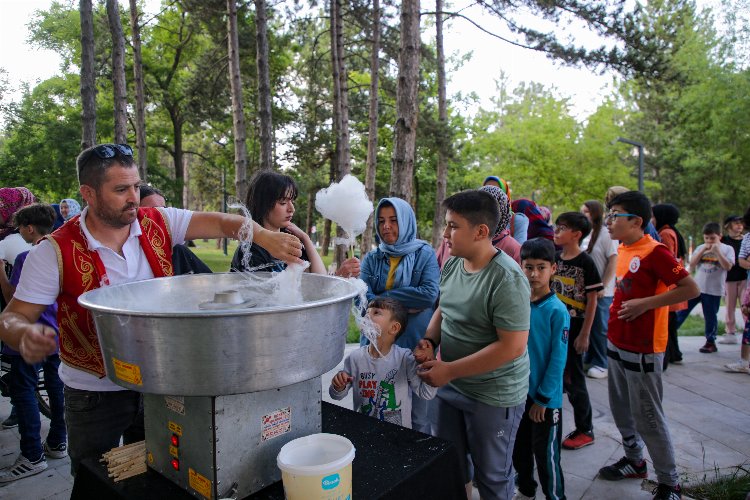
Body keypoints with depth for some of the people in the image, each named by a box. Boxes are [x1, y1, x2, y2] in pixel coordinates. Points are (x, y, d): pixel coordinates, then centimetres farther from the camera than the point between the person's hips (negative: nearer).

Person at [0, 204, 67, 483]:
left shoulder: (26, 258, -15)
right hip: (59, 332, 7)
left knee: (23, 390, 1)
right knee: (56, 385, 14)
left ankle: (33, 456, 4)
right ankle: (57, 443, 24)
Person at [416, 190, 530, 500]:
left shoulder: (507, 279, -24)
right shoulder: (453, 264, -1)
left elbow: (512, 347, -26)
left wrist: (449, 370, -22)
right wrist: (429, 341, -7)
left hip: (494, 396, -7)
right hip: (450, 387, 7)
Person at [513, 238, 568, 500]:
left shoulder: (557, 311, -17)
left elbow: (558, 359, -15)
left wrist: (542, 399, -13)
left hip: (545, 399, -5)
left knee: (546, 454, 9)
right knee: (519, 448, 21)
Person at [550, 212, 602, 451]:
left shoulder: (586, 262, -11)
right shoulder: (555, 259, 5)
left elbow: (592, 301, -11)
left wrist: (584, 334, -13)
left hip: (574, 330, -5)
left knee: (574, 380, 4)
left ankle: (585, 430, 20)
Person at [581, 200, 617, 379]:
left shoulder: (605, 234, -11)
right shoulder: (585, 234, 8)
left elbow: (613, 261, -14)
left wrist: (603, 286, -16)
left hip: (601, 291, -6)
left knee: (600, 328, 3)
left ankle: (602, 364, 14)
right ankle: (589, 358, 29)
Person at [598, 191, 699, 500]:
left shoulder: (655, 252, -18)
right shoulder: (623, 249, 7)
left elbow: (691, 289, -21)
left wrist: (645, 303, -24)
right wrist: (616, 312, 10)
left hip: (642, 349, -8)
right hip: (617, 343, 8)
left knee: (647, 417, 2)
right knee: (621, 409, 19)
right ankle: (634, 460, 38)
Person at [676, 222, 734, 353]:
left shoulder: (727, 249, 1)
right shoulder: (701, 248, 9)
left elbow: (728, 266, -12)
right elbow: (692, 265, -1)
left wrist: (717, 251, -17)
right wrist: (703, 250, -9)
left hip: (714, 290, -2)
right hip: (696, 287, 3)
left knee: (710, 317, 6)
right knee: (682, 311, 2)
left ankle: (711, 342, 19)